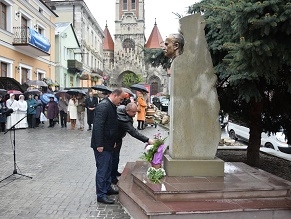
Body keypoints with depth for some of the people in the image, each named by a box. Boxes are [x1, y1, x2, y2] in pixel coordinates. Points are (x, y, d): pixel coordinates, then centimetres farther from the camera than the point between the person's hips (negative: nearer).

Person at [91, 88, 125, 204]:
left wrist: (113, 141, 20)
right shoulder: (103, 106, -21)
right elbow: (98, 126, -26)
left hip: (108, 144, 10)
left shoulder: (112, 106, 11)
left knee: (108, 167, 20)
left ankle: (107, 188, 35)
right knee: (102, 169, -1)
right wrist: (99, 145, -26)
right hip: (102, 145, -10)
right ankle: (101, 195, 10)